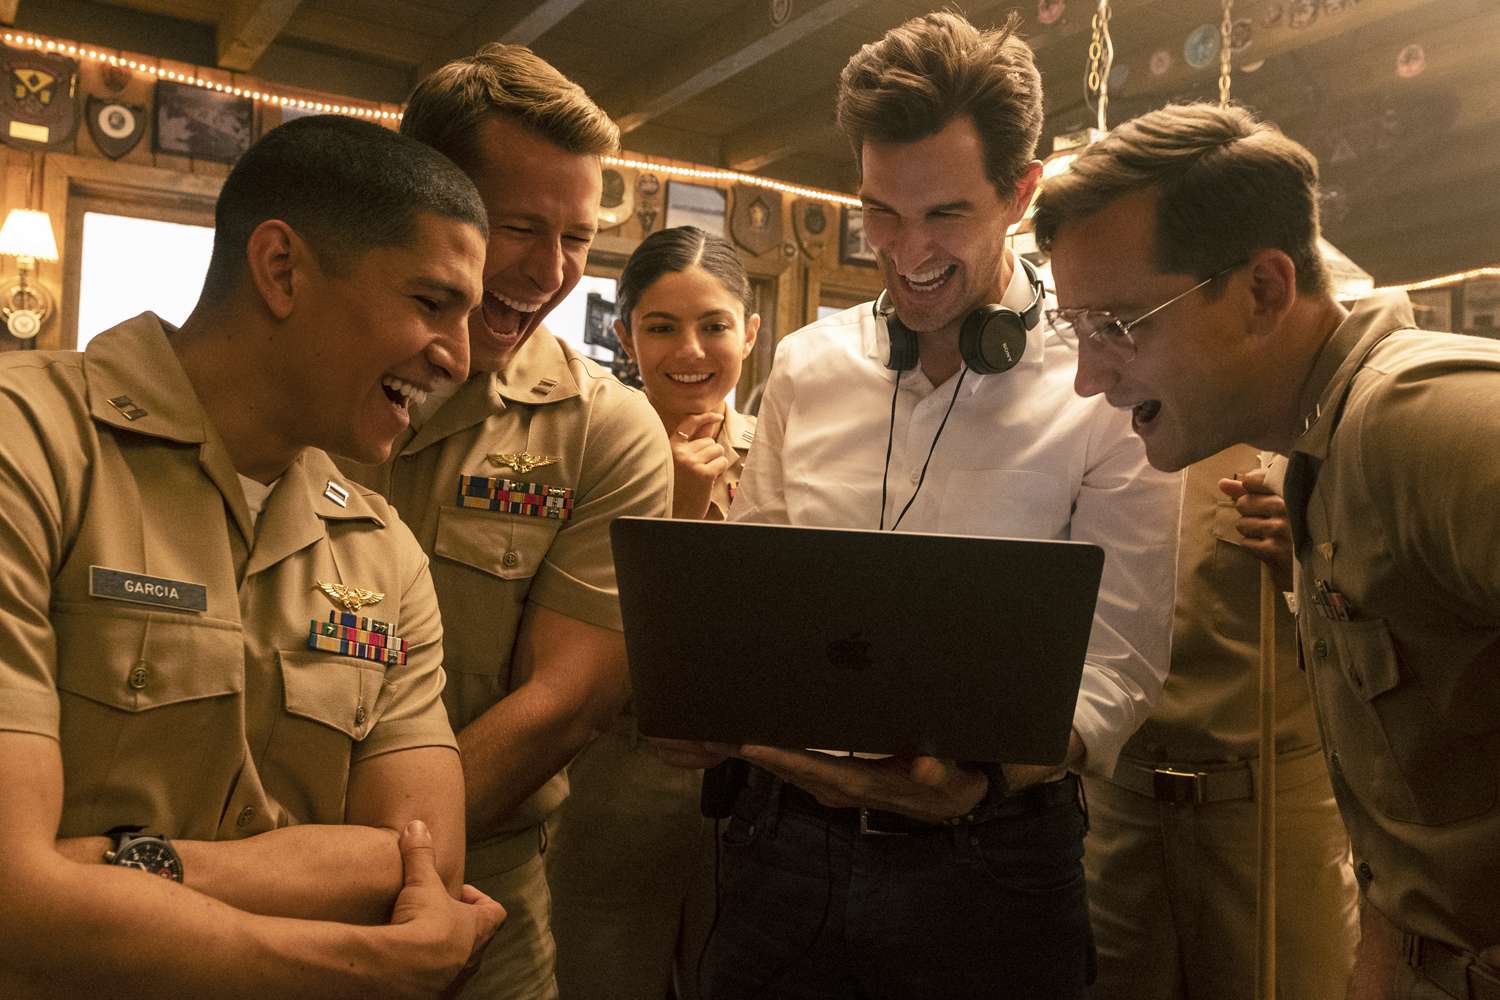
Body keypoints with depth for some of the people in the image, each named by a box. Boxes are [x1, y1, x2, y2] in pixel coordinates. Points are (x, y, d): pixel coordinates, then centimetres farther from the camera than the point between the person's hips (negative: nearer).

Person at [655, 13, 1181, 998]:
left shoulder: (1108, 391, -7)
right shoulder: (804, 367, 5)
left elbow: (1118, 659, -8)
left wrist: (991, 769, -26)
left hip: (988, 855, -3)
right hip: (786, 832, 3)